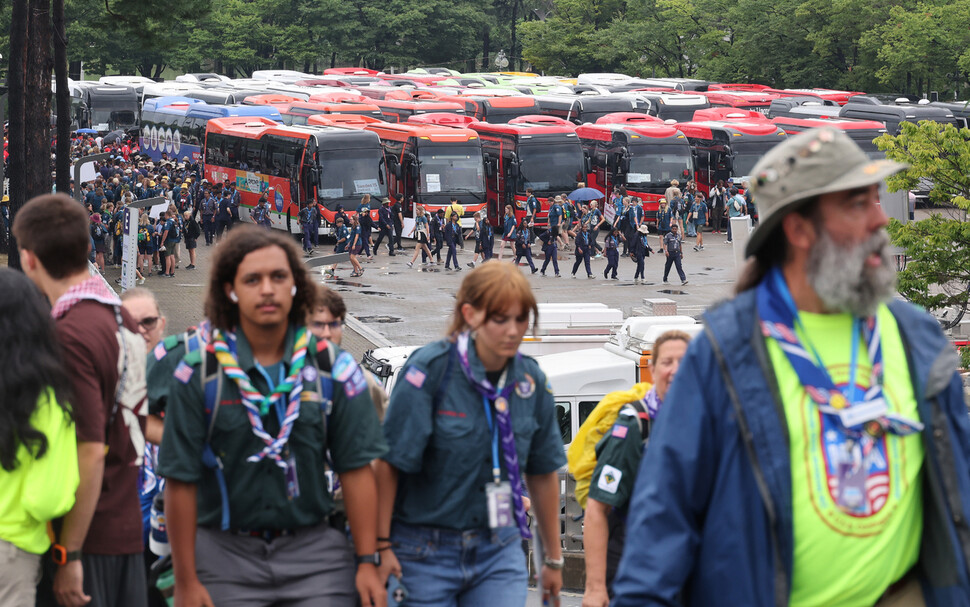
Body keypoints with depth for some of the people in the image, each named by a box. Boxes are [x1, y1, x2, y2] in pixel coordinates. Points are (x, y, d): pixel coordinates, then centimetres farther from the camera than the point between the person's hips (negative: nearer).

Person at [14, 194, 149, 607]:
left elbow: (90, 452, -21)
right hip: (128, 530, 8)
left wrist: (69, 555, -17)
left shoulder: (70, 336, -17)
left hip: (86, 537, -8)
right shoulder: (123, 320, 10)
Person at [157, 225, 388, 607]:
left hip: (314, 552, 1)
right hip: (226, 558, -1)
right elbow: (181, 482, -3)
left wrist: (368, 562, -2)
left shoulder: (332, 369, 3)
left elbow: (357, 469, 2)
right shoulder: (198, 372, -3)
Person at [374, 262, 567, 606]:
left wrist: (553, 559, 17)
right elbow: (389, 464, -12)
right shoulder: (430, 370, -13)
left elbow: (543, 474, 12)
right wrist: (381, 547, -15)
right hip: (425, 551, -4)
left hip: (498, 551, 4)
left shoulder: (530, 380, 2)